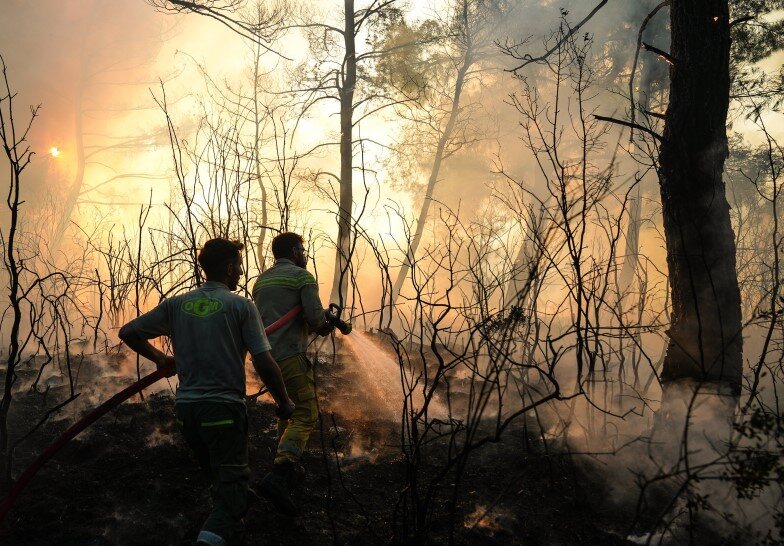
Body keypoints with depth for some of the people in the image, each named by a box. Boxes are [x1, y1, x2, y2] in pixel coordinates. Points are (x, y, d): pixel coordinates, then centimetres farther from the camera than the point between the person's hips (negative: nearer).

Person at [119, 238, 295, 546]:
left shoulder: (176, 304, 6)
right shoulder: (240, 306, -7)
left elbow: (128, 332, 8)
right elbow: (264, 365, -11)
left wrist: (159, 358, 22)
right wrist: (284, 402, 3)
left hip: (186, 408, 6)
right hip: (223, 409, -6)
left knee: (222, 479, 25)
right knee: (232, 489, -2)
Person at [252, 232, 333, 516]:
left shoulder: (261, 281, 20)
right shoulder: (302, 276, -4)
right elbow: (315, 315, -15)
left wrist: (318, 326, 21)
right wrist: (320, 326, 10)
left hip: (264, 356, 8)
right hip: (290, 356, -8)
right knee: (305, 415, -8)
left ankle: (289, 468, 29)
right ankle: (277, 476, -25)